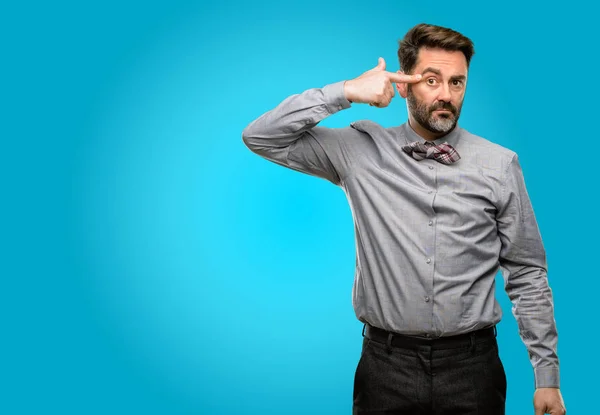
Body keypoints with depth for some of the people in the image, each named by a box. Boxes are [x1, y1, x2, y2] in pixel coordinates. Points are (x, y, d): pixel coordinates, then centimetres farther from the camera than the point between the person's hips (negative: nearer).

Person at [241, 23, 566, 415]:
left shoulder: (500, 164, 0)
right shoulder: (361, 150, -1)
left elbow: (528, 275, 3)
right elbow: (261, 137, -5)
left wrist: (548, 375, 1)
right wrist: (346, 91, -14)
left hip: (472, 366, 1)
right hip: (386, 365, 0)